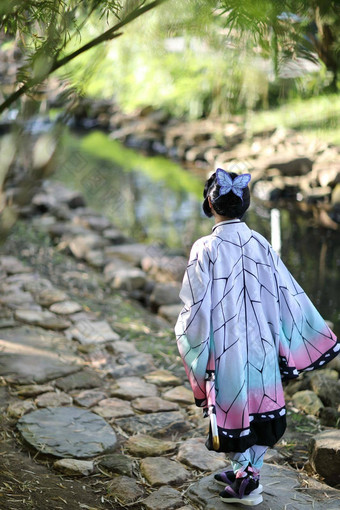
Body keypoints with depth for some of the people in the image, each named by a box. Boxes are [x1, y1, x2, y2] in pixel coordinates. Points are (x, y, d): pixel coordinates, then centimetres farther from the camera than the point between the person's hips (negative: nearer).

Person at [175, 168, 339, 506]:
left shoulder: (206, 248, -16)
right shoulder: (260, 244, -3)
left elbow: (198, 304, -14)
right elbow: (286, 294, 0)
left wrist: (185, 335, 4)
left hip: (226, 345, -4)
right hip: (261, 342, 4)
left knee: (233, 406, 9)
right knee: (260, 407, 16)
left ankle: (245, 483, 20)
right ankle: (248, 472, 31)